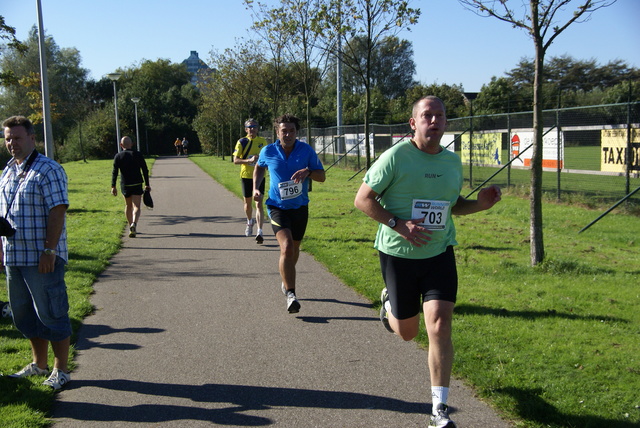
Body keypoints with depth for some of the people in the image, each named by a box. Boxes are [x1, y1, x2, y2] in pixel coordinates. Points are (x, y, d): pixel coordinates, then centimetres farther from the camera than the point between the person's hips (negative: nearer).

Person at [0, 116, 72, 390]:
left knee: (52, 315, 0)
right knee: (24, 315, 17)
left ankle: (60, 371, 13)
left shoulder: (48, 170, -11)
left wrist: (49, 250, -22)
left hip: (42, 258, -8)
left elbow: (57, 211, -18)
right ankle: (39, 365, 32)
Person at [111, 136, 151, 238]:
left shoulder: (118, 156, 0)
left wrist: (113, 186, -5)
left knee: (128, 206, 18)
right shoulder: (138, 154, 1)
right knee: (136, 207, -5)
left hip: (125, 185, 1)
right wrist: (147, 184, 7)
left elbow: (114, 172, -6)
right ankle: (134, 224, -31)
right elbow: (145, 170, 1)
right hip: (137, 185, -1)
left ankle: (131, 227, 25)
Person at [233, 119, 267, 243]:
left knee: (259, 204, -9)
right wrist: (249, 160, -22)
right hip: (246, 176, 0)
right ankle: (250, 222, 43)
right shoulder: (242, 142, -3)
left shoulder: (262, 141, 4)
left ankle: (259, 232, -12)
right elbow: (235, 160, -9)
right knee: (247, 203, 13)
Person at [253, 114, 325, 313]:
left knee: (294, 250, 17)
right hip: (277, 207, -2)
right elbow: (259, 168, 16)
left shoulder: (307, 150, -6)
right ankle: (290, 294, -16)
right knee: (286, 247, -21)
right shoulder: (268, 152, -6)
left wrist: (308, 172, -23)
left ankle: (286, 280, 45)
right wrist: (256, 188, 2)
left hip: (300, 207, 3)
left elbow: (322, 176, -3)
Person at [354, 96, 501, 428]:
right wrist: (398, 225, -22)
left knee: (440, 325, -10)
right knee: (407, 332, 11)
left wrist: (480, 204, -2)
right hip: (398, 254, -3)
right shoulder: (395, 157, -12)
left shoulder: (453, 161, 5)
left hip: (440, 254, 3)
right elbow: (362, 199, -10)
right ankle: (389, 303, 49)